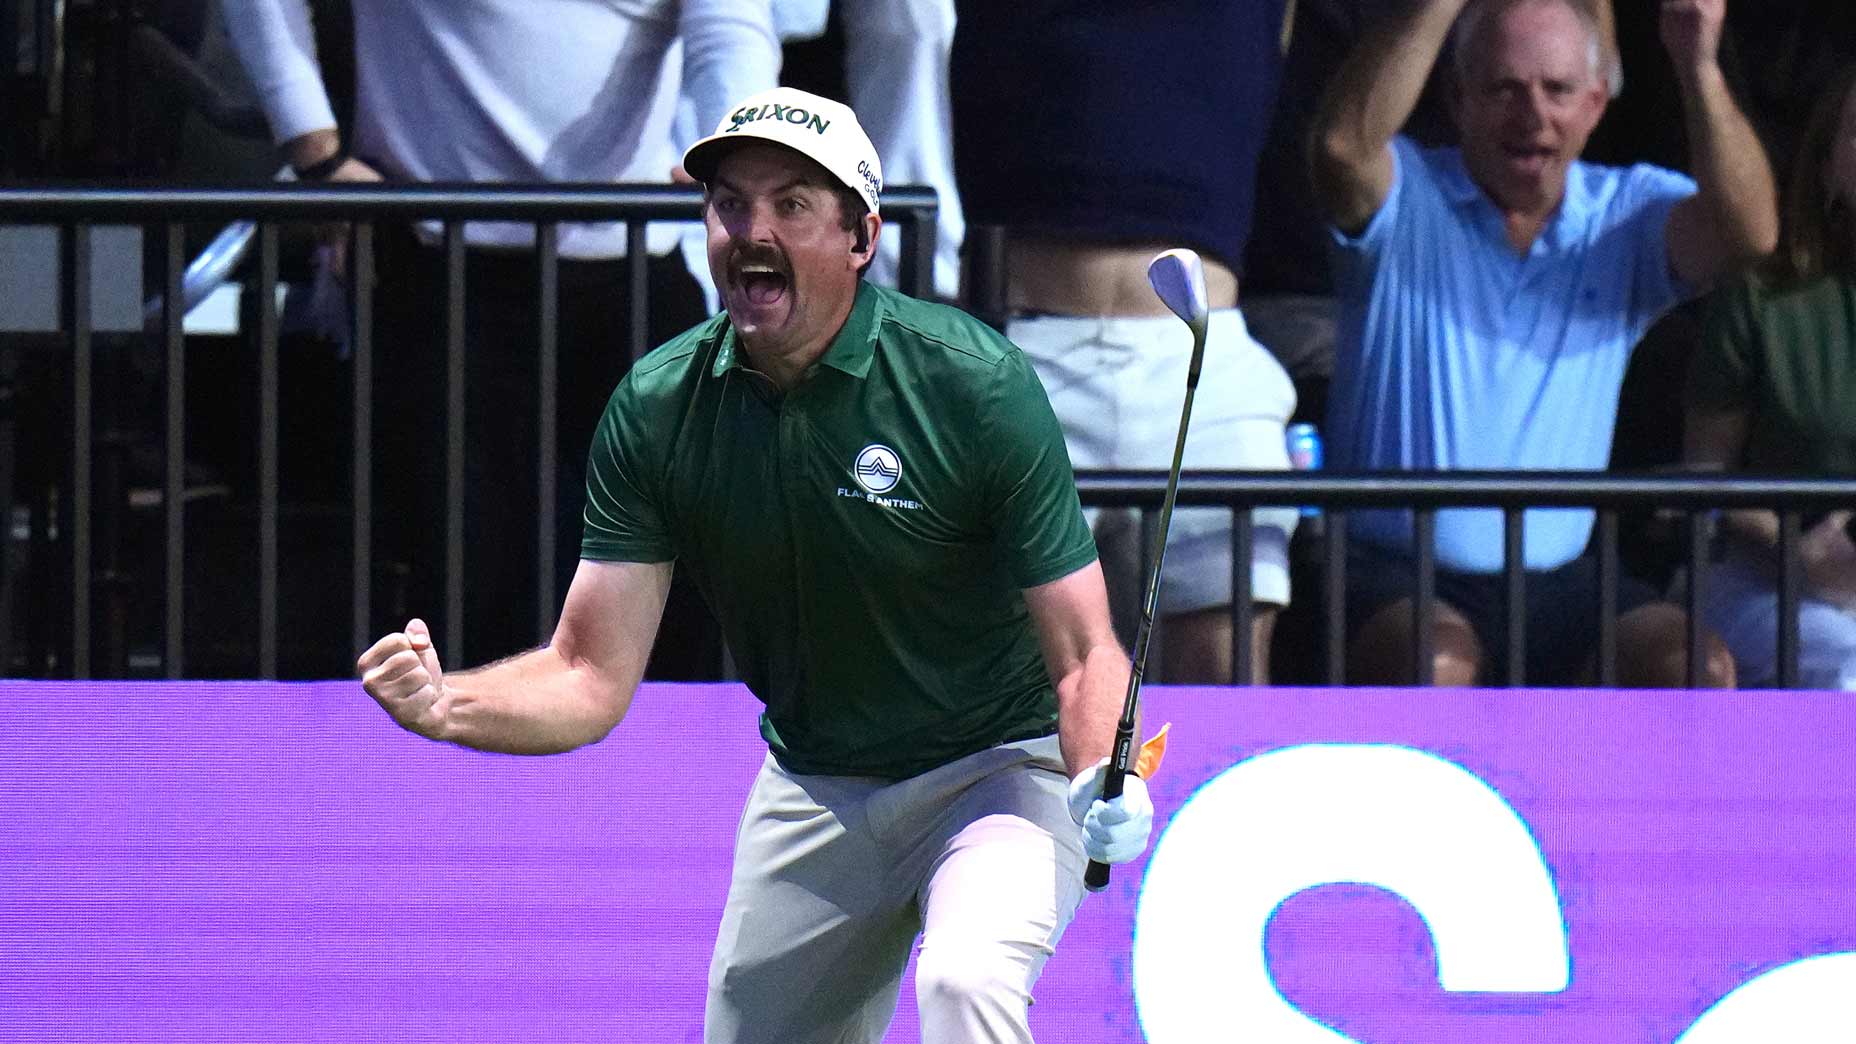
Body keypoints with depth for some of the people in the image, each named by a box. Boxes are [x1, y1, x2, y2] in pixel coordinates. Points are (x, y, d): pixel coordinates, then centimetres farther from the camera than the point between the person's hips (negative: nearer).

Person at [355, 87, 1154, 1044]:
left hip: (996, 767, -5)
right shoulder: (654, 408, -9)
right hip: (811, 787, 5)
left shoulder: (974, 383, -19)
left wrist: (1102, 785, -38)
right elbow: (591, 677, -8)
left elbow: (1082, 651, -17)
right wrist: (444, 706, -28)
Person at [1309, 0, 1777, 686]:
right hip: (1395, 579, -3)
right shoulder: (1408, 199, 2)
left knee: (1692, 668, -24)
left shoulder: (1629, 213, 10)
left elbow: (1747, 232, -11)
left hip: (1559, 584, 3)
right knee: (1436, 664, -35)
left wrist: (1698, 68, -24)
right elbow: (1343, 143, -21)